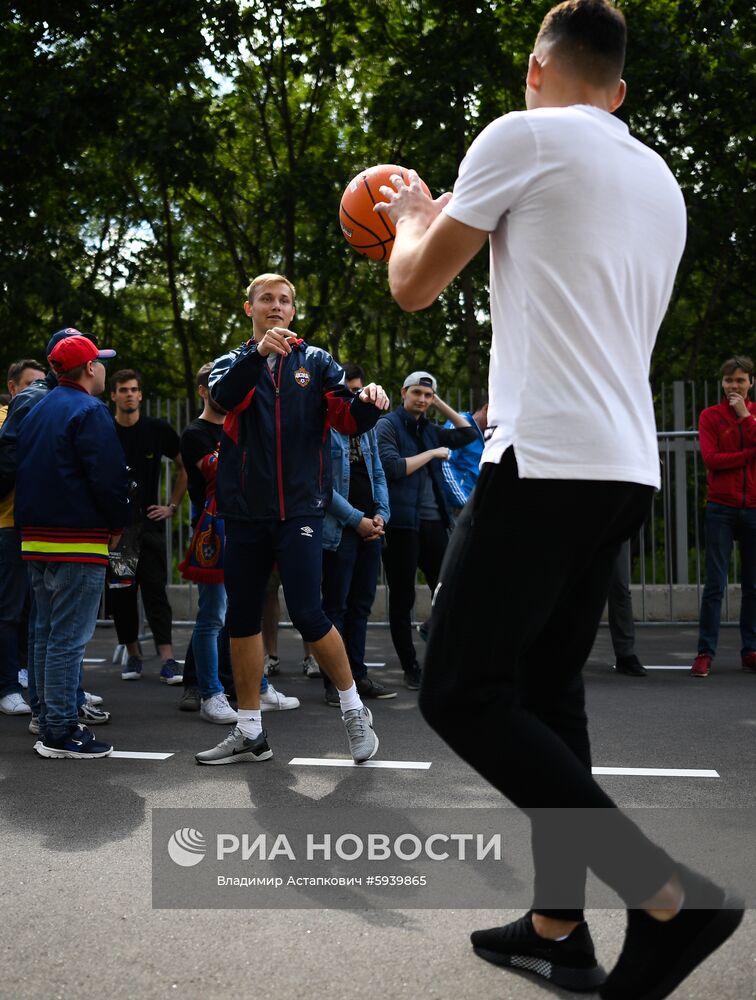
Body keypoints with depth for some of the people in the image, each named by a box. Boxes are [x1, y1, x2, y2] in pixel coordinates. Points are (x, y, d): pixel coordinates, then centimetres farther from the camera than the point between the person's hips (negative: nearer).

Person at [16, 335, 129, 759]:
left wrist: (33, 524, 18)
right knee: (69, 638, -6)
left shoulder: (38, 411, 16)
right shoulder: (89, 411, -12)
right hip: (79, 541, -9)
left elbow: (21, 470, 18)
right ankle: (62, 731, -4)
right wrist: (117, 525, -3)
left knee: (47, 633, 15)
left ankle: (50, 721, 22)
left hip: (36, 537, 9)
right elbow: (109, 475, -18)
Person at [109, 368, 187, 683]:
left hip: (149, 521, -1)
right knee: (121, 592, 5)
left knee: (155, 589, -7)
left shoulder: (158, 429, 3)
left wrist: (172, 506, 6)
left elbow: (184, 468, 13)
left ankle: (167, 659, -11)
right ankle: (132, 655, 15)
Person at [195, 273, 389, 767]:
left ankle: (354, 709, 11)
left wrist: (367, 403, -26)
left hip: (299, 508, -3)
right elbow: (224, 395, -15)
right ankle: (250, 733, 19)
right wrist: (258, 353, -33)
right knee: (242, 617, 8)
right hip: (245, 512, 3)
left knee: (307, 614, -10)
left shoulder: (315, 361, 7)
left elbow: (348, 419, -3)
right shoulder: (233, 363, 9)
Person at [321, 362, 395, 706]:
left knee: (361, 605, 11)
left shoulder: (368, 429, 16)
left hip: (370, 528, 7)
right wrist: (357, 519, -13)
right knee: (336, 607, -2)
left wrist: (381, 514, 2)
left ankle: (358, 675, 18)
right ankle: (334, 682, 3)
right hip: (339, 531, -7)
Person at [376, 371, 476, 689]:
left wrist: (441, 405, 14)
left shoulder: (429, 430, 17)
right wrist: (433, 453, -7)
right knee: (402, 599, 3)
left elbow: (469, 434, 20)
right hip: (401, 523, -6)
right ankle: (411, 668, 11)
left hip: (433, 522, 6)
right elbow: (394, 467, -14)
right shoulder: (387, 425, -2)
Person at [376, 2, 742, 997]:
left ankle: (668, 896, -11)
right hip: (627, 467, 8)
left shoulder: (524, 135, -2)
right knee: (546, 693, 15)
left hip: (548, 460, -8)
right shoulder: (661, 182, 19)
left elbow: (414, 284, 4)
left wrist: (412, 216, 24)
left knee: (463, 694, -6)